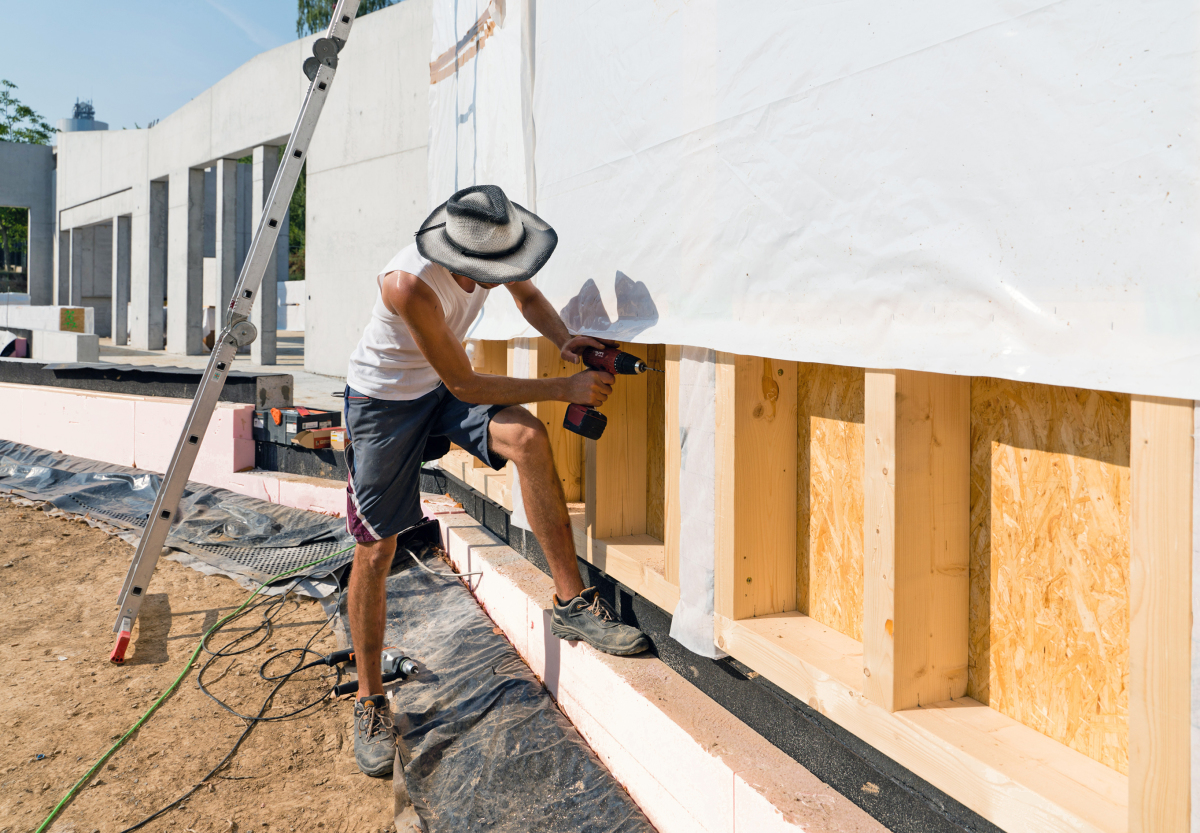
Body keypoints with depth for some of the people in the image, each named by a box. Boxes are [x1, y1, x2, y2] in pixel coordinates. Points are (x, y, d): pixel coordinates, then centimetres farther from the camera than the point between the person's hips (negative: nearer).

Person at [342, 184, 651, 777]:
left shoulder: (491, 245, -17)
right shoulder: (411, 283, -36)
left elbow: (527, 296, 6)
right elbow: (464, 385, -29)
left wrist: (564, 340, -15)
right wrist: (565, 390, -27)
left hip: (442, 387, 5)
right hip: (383, 400, -5)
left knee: (528, 438, -24)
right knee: (375, 551, -2)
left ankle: (571, 603, -15)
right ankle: (369, 701, 15)